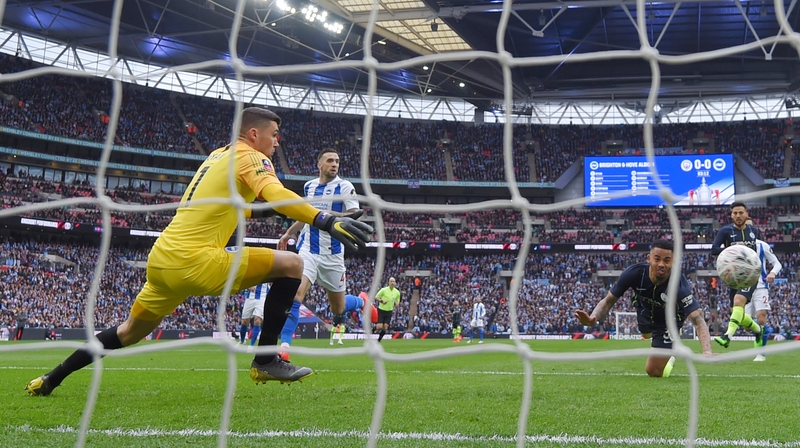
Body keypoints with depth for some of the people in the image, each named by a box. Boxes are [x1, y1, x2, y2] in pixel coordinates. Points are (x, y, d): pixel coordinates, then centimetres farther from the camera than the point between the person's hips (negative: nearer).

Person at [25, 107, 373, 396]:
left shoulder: (218, 155, 22)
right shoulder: (251, 158, -3)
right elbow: (277, 195, -24)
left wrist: (255, 210, 28)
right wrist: (328, 221, -34)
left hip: (160, 259, 9)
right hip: (194, 261, -9)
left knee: (130, 332, 28)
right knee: (291, 265, -5)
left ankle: (50, 379, 35)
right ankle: (265, 360, -3)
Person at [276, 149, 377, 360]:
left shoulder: (345, 187, -7)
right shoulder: (309, 186, 8)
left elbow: (354, 216, -16)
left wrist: (327, 214, -27)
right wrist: (288, 233, 24)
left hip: (333, 254, -2)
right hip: (309, 250, 3)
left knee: (338, 309, 12)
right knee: (295, 294, -21)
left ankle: (362, 301, 46)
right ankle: (284, 346, -20)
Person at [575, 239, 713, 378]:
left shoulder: (679, 285, -43)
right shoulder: (634, 273, -36)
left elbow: (698, 320, -49)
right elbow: (608, 301, -27)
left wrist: (707, 352, -66)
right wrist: (592, 319, -48)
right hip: (646, 311, 4)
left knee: (653, 370, -5)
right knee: (647, 335, 37)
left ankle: (671, 357, 26)